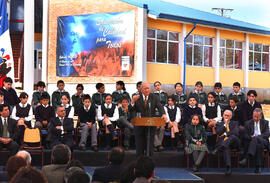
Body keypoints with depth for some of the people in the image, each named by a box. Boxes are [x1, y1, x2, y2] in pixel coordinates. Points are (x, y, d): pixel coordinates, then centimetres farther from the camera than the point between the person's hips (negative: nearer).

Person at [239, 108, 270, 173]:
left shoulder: (265, 122, 18)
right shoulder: (248, 123, 19)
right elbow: (245, 135, 9)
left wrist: (257, 136, -14)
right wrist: (251, 137, -15)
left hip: (263, 141, -1)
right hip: (251, 141, 1)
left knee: (256, 138, -37)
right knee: (259, 145, -37)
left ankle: (246, 158, -52)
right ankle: (258, 167, -43)